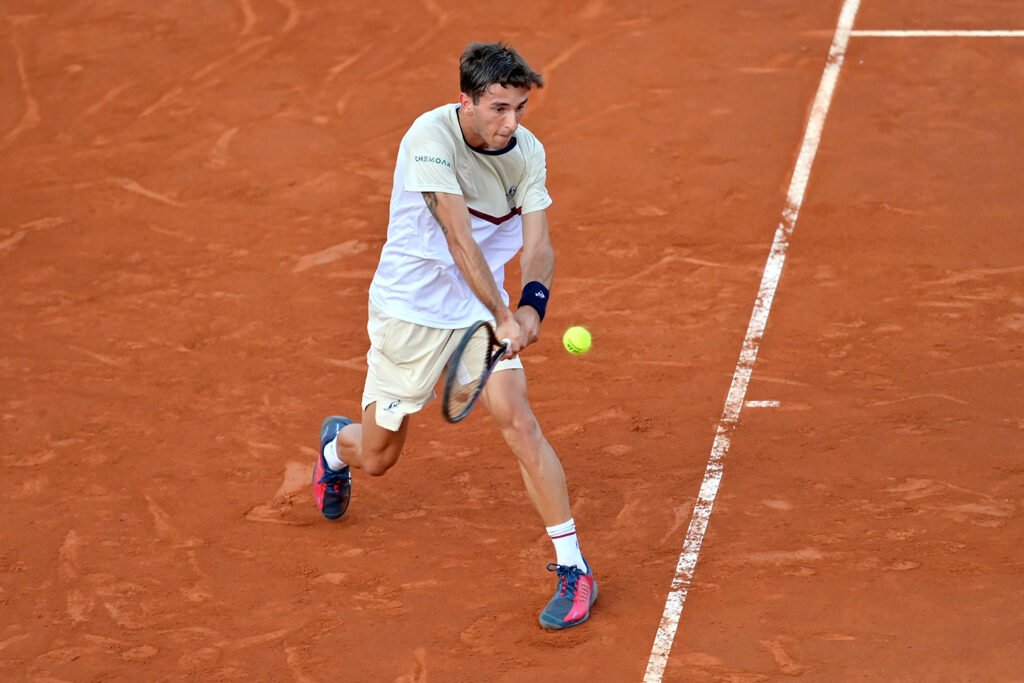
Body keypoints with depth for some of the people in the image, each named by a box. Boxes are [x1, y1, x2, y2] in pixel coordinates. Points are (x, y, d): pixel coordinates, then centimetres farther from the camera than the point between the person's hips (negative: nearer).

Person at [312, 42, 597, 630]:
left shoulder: (528, 152, -8)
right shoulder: (432, 138, -26)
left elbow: (537, 244, -14)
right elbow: (460, 237, -33)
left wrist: (532, 305, -35)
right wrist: (502, 314, -42)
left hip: (484, 308, 3)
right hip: (410, 309, -3)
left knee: (518, 420, -19)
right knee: (377, 458, 11)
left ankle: (573, 570, -12)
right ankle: (336, 445, 51)